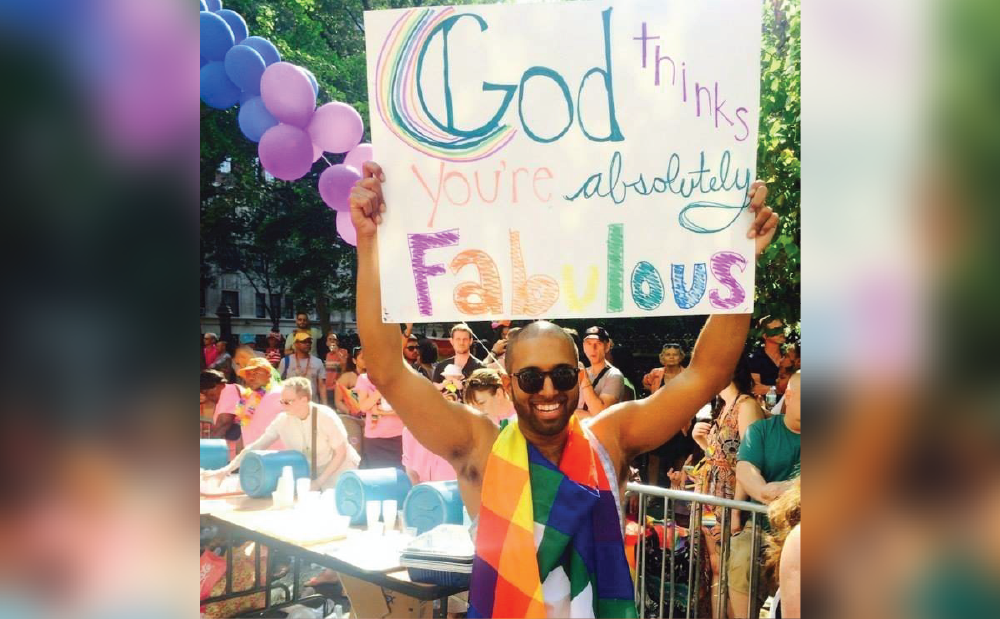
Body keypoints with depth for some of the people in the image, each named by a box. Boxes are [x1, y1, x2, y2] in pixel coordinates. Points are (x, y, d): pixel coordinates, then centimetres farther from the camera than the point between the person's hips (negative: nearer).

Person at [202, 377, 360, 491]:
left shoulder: (326, 417, -24)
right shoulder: (283, 419, -12)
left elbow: (341, 452, -15)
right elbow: (256, 446, -9)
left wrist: (320, 481, -18)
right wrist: (226, 469, -16)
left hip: (338, 468, -4)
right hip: (311, 472, 4)